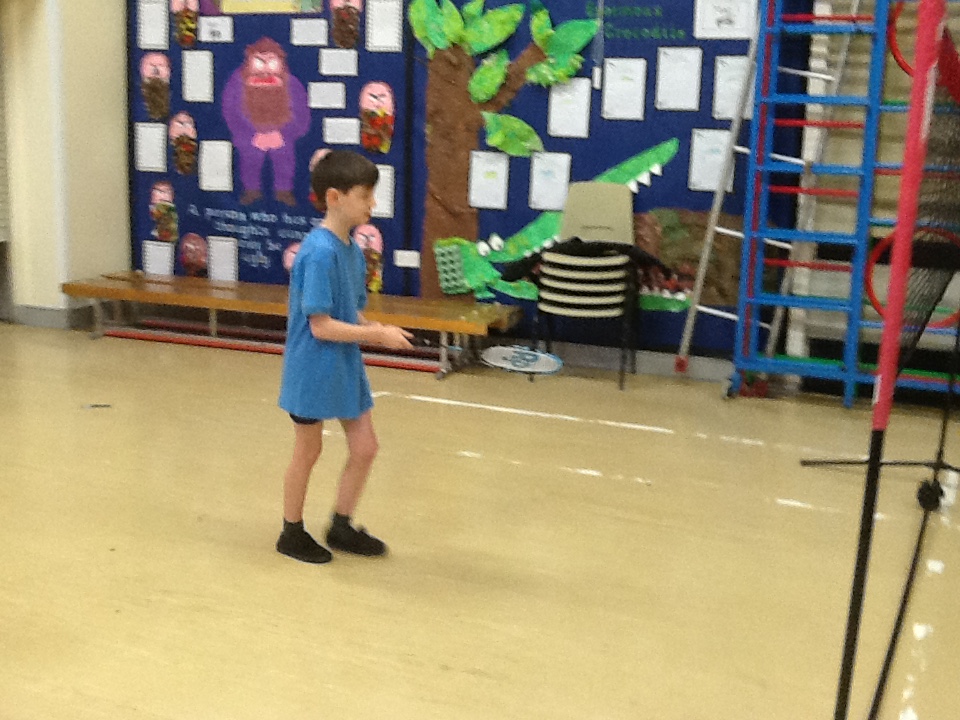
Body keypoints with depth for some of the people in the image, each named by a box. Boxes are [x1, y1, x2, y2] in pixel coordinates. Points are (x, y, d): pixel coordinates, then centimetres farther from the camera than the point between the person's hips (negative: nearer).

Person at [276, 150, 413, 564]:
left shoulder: (351, 248, 3)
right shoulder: (320, 253, -23)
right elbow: (321, 326, -24)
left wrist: (378, 330, -8)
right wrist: (378, 335, -20)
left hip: (345, 366, 8)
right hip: (313, 368, -8)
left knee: (364, 447, 11)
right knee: (308, 452, 9)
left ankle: (341, 526, 29)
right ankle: (292, 533, 29)